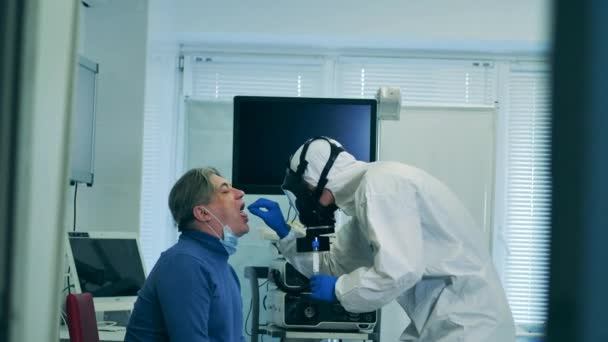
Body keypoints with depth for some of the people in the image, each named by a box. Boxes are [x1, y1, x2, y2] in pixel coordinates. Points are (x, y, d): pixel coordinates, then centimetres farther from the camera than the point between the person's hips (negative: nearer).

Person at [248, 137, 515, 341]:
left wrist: (339, 289, -12)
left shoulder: (379, 184, -16)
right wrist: (285, 233, 14)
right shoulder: (364, 194, 14)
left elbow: (399, 270, -26)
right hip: (440, 320, 9)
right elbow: (333, 266, 24)